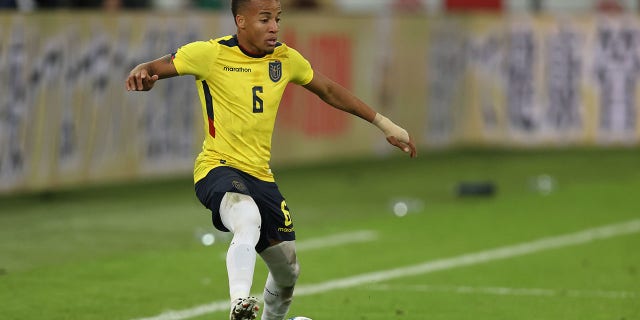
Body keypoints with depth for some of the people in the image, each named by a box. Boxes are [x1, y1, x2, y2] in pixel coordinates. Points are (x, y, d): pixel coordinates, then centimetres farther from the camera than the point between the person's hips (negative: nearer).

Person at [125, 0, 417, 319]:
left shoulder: (285, 59, 5)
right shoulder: (210, 54, -11)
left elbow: (328, 90, 18)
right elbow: (158, 67, -9)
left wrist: (385, 125, 20)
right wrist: (140, 74, -35)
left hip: (260, 175, 6)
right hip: (218, 168, -6)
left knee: (287, 273, 13)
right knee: (248, 219, -40)